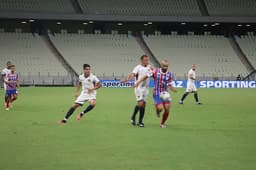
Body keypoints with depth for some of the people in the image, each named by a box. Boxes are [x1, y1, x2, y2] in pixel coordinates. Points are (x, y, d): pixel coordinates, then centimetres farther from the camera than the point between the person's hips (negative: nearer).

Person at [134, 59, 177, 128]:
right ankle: (157, 109, 20)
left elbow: (170, 85, 0)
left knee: (167, 110, -6)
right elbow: (146, 76, -5)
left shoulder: (169, 74, -2)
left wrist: (174, 89, -20)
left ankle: (162, 123, 20)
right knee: (160, 108, -20)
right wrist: (138, 82, -14)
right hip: (157, 94, -3)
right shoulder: (156, 71, -8)